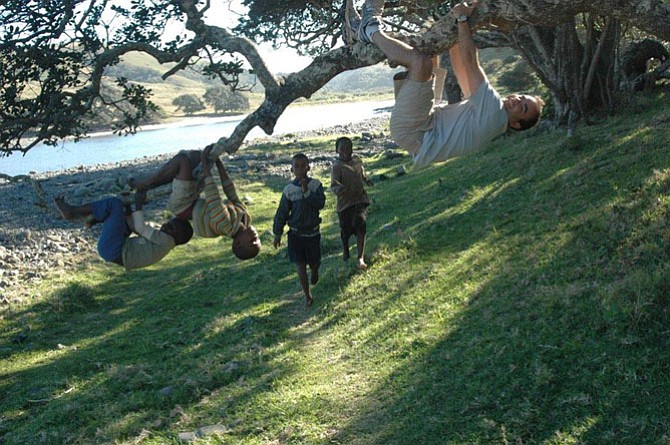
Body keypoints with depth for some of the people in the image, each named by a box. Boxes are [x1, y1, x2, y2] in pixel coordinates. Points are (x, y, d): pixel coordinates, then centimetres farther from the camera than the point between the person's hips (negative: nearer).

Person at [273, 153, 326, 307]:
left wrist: (306, 192, -28)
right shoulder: (289, 189, -5)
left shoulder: (315, 185, -7)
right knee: (300, 265, -1)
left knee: (314, 262, 13)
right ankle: (308, 295, 13)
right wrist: (277, 234, 2)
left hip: (312, 232, 0)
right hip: (295, 233, 0)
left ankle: (315, 273, 51)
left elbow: (320, 203, -21)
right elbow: (282, 213, 0)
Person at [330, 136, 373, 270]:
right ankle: (345, 251, 42)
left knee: (360, 225, -16)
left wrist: (366, 180, 5)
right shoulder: (337, 166, -13)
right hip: (345, 202, -3)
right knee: (346, 230, 10)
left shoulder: (357, 161, 4)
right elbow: (333, 185, -22)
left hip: (360, 199, 3)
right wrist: (338, 189, -44)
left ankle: (360, 259, -15)